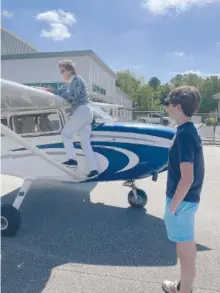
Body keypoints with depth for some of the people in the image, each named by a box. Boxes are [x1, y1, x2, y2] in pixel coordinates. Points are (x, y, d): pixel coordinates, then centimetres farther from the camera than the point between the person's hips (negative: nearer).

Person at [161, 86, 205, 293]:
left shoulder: (184, 135, -22)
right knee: (187, 247, 23)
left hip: (182, 200, -10)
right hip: (187, 198, 10)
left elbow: (187, 178, -26)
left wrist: (173, 206, -16)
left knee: (186, 251, 8)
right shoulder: (189, 130, 7)